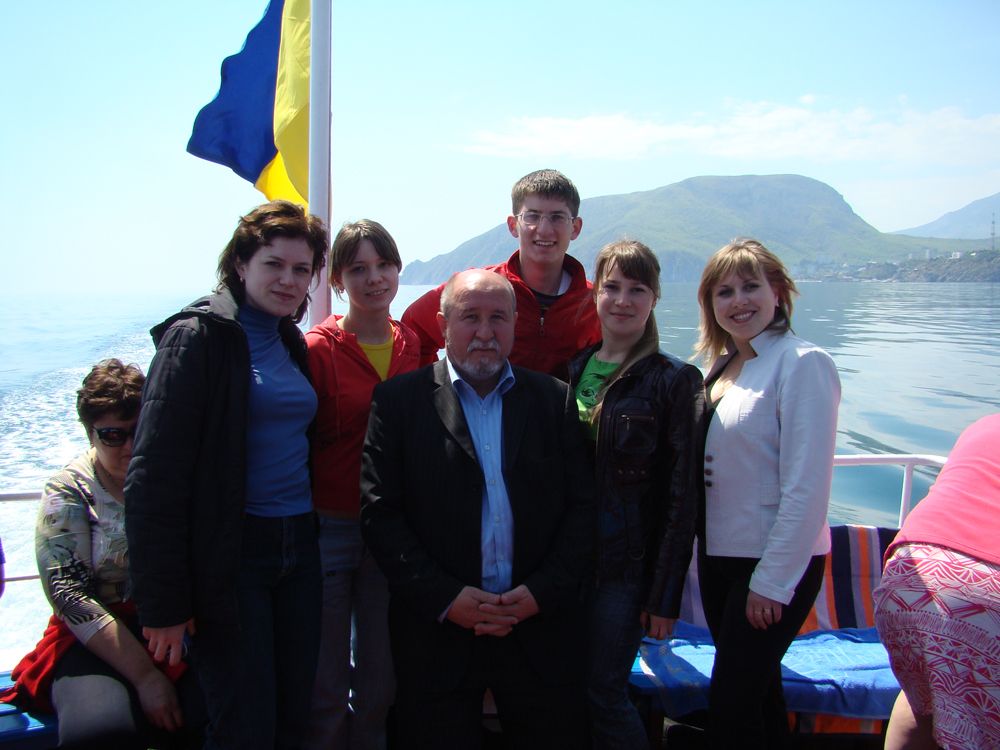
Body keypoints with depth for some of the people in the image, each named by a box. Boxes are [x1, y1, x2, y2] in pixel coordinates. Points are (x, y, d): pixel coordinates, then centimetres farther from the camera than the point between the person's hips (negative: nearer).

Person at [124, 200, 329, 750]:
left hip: (297, 549, 7)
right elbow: (155, 476, -14)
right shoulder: (198, 337, -9)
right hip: (229, 555, -7)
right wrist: (163, 602, -15)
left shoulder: (291, 344, 13)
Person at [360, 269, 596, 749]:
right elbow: (379, 511, -5)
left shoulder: (555, 399, 7)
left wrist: (543, 591, -8)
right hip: (438, 629, -1)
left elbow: (582, 506, 4)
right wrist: (444, 597, -12)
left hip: (540, 626, 2)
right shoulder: (399, 399, 1)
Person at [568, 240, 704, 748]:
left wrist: (664, 595, -11)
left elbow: (682, 497, -9)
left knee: (603, 693, -1)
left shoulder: (674, 380, -7)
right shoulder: (571, 369, 7)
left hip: (626, 565, -4)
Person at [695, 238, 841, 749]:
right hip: (719, 555, 7)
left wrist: (772, 582, -17)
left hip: (777, 566, -7)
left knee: (730, 702, -5)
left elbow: (807, 487, -18)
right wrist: (702, 559, 11)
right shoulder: (721, 367, 10)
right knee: (756, 692, 17)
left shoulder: (802, 363, -14)